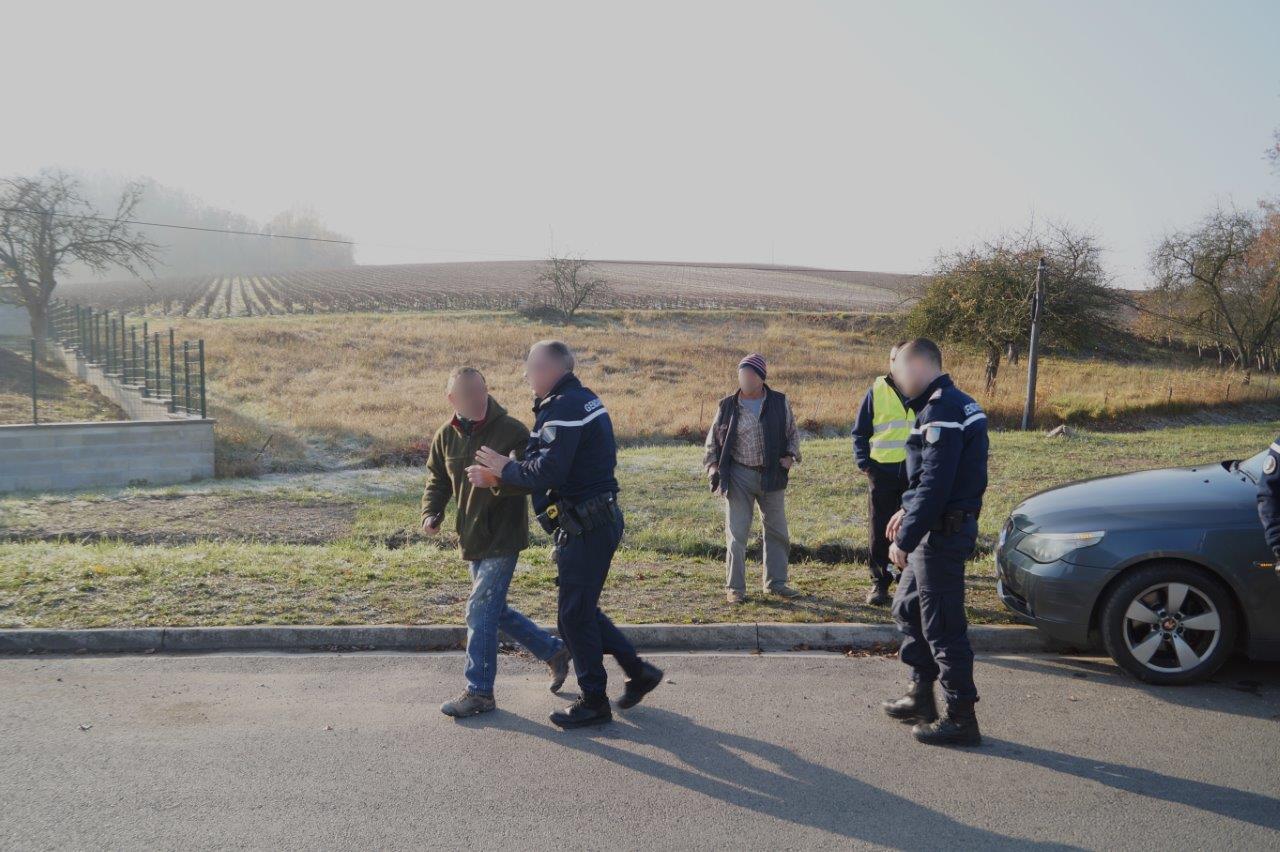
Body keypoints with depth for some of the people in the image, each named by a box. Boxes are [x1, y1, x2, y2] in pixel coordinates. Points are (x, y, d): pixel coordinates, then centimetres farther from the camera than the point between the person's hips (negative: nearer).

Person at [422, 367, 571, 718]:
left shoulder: (511, 431, -17)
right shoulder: (446, 436, 2)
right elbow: (437, 479, 14)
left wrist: (498, 479, -36)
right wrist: (431, 512, -4)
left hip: (502, 539, -7)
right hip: (472, 540, 7)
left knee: (480, 611, -9)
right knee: (495, 610, 16)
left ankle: (479, 692, 6)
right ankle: (554, 651, 34)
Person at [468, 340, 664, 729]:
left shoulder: (565, 408, -19)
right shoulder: (582, 399, 14)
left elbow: (546, 473, -25)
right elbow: (546, 461, 12)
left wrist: (504, 468, -8)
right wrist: (497, 475, 1)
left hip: (586, 527, -10)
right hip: (597, 519, 10)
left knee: (575, 614, 2)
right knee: (582, 609, 20)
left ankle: (594, 702, 15)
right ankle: (638, 671, 26)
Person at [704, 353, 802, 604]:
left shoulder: (779, 403, 1)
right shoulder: (728, 406, -2)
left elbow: (792, 433, 12)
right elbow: (713, 439, 7)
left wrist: (790, 456, -5)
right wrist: (713, 466, -5)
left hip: (772, 476, 2)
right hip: (739, 477, -2)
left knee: (777, 532, 11)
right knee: (736, 534, -1)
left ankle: (776, 582, 26)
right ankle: (735, 588, 9)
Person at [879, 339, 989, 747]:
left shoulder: (942, 411, -20)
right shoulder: (949, 403, 14)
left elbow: (935, 484, -25)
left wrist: (906, 539, -21)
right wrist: (908, 511, 19)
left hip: (942, 533, -11)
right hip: (943, 526, 11)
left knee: (942, 626, -2)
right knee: (908, 608, 20)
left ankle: (961, 718, 8)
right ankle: (921, 696, 31)